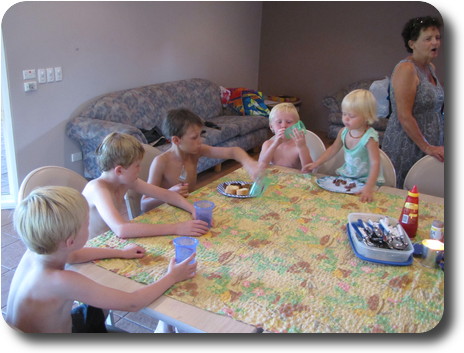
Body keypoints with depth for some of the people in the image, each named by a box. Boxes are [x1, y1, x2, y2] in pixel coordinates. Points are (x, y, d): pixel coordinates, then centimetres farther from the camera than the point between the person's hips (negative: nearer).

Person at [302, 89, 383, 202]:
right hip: (347, 175, 6)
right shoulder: (344, 132, -6)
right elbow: (333, 149, 12)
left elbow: (375, 163, -33)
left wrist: (369, 188, -44)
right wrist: (316, 163, 5)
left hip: (366, 180, -6)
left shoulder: (369, 138, -26)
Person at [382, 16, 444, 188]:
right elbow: (404, 117, -22)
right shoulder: (406, 69, -16)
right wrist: (427, 147, -17)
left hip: (430, 143, 8)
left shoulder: (431, 68, 11)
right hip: (406, 146, -8)